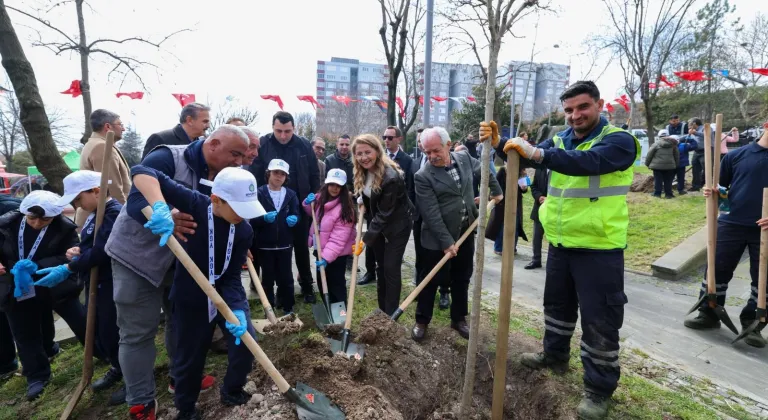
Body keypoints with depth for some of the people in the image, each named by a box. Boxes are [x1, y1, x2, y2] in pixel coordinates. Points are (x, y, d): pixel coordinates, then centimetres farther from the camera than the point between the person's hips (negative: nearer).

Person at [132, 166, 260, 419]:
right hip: (191, 297, -2)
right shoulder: (195, 204, -22)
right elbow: (141, 172, -27)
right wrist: (159, 206, -46)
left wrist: (237, 310, -30)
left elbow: (232, 276, -13)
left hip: (228, 293, 2)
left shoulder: (244, 231, -13)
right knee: (190, 356, 11)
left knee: (245, 342, -2)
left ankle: (232, 392, 29)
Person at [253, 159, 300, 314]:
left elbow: (296, 214, 9)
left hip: (285, 244, 2)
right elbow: (251, 219, -7)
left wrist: (294, 219, -13)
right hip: (265, 244, -2)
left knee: (286, 278, 8)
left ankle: (288, 308, 22)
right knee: (267, 278, 9)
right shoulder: (259, 193, -5)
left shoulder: (291, 194, 7)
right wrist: (264, 218, -26)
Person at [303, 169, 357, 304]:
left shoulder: (345, 208, -23)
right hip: (321, 249, 8)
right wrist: (308, 204, -1)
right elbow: (313, 214, 21)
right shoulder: (320, 197, 0)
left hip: (337, 253, -8)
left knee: (336, 283, 1)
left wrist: (327, 257, -32)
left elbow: (339, 239, -26)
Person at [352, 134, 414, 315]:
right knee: (381, 267, 13)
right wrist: (361, 199, -7)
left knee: (391, 269, -3)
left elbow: (384, 213, -26)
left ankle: (391, 316, 10)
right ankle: (382, 311, 26)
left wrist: (365, 239, -24)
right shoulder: (362, 173, -5)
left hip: (396, 226, -7)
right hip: (377, 224, 7)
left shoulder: (391, 177, -30)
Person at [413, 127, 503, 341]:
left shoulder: (464, 159, -2)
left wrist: (497, 191, 25)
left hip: (466, 233, 5)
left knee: (462, 279, 16)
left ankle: (459, 318, 33)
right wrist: (446, 241, -22)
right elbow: (432, 214, -21)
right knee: (431, 281, 6)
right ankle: (421, 321, 25)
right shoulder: (423, 176, -18)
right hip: (438, 238, -5)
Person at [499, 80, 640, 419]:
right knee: (557, 305, 22)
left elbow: (587, 162, -33)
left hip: (599, 250, -6)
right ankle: (555, 355, 44)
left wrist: (537, 153, -43)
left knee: (599, 320, 4)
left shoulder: (619, 141, -13)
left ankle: (599, 389, 21)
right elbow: (525, 155, 0)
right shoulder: (559, 140, 8)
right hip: (561, 244, 6)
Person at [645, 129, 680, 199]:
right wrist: (676, 164, 25)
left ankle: (657, 194, 5)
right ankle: (668, 194, 12)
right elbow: (677, 155, 15)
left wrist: (647, 163, 7)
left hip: (657, 165, -3)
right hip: (669, 165, 3)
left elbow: (649, 154, -4)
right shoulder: (673, 144, 7)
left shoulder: (656, 143, -5)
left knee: (658, 180, 3)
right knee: (668, 181, 9)